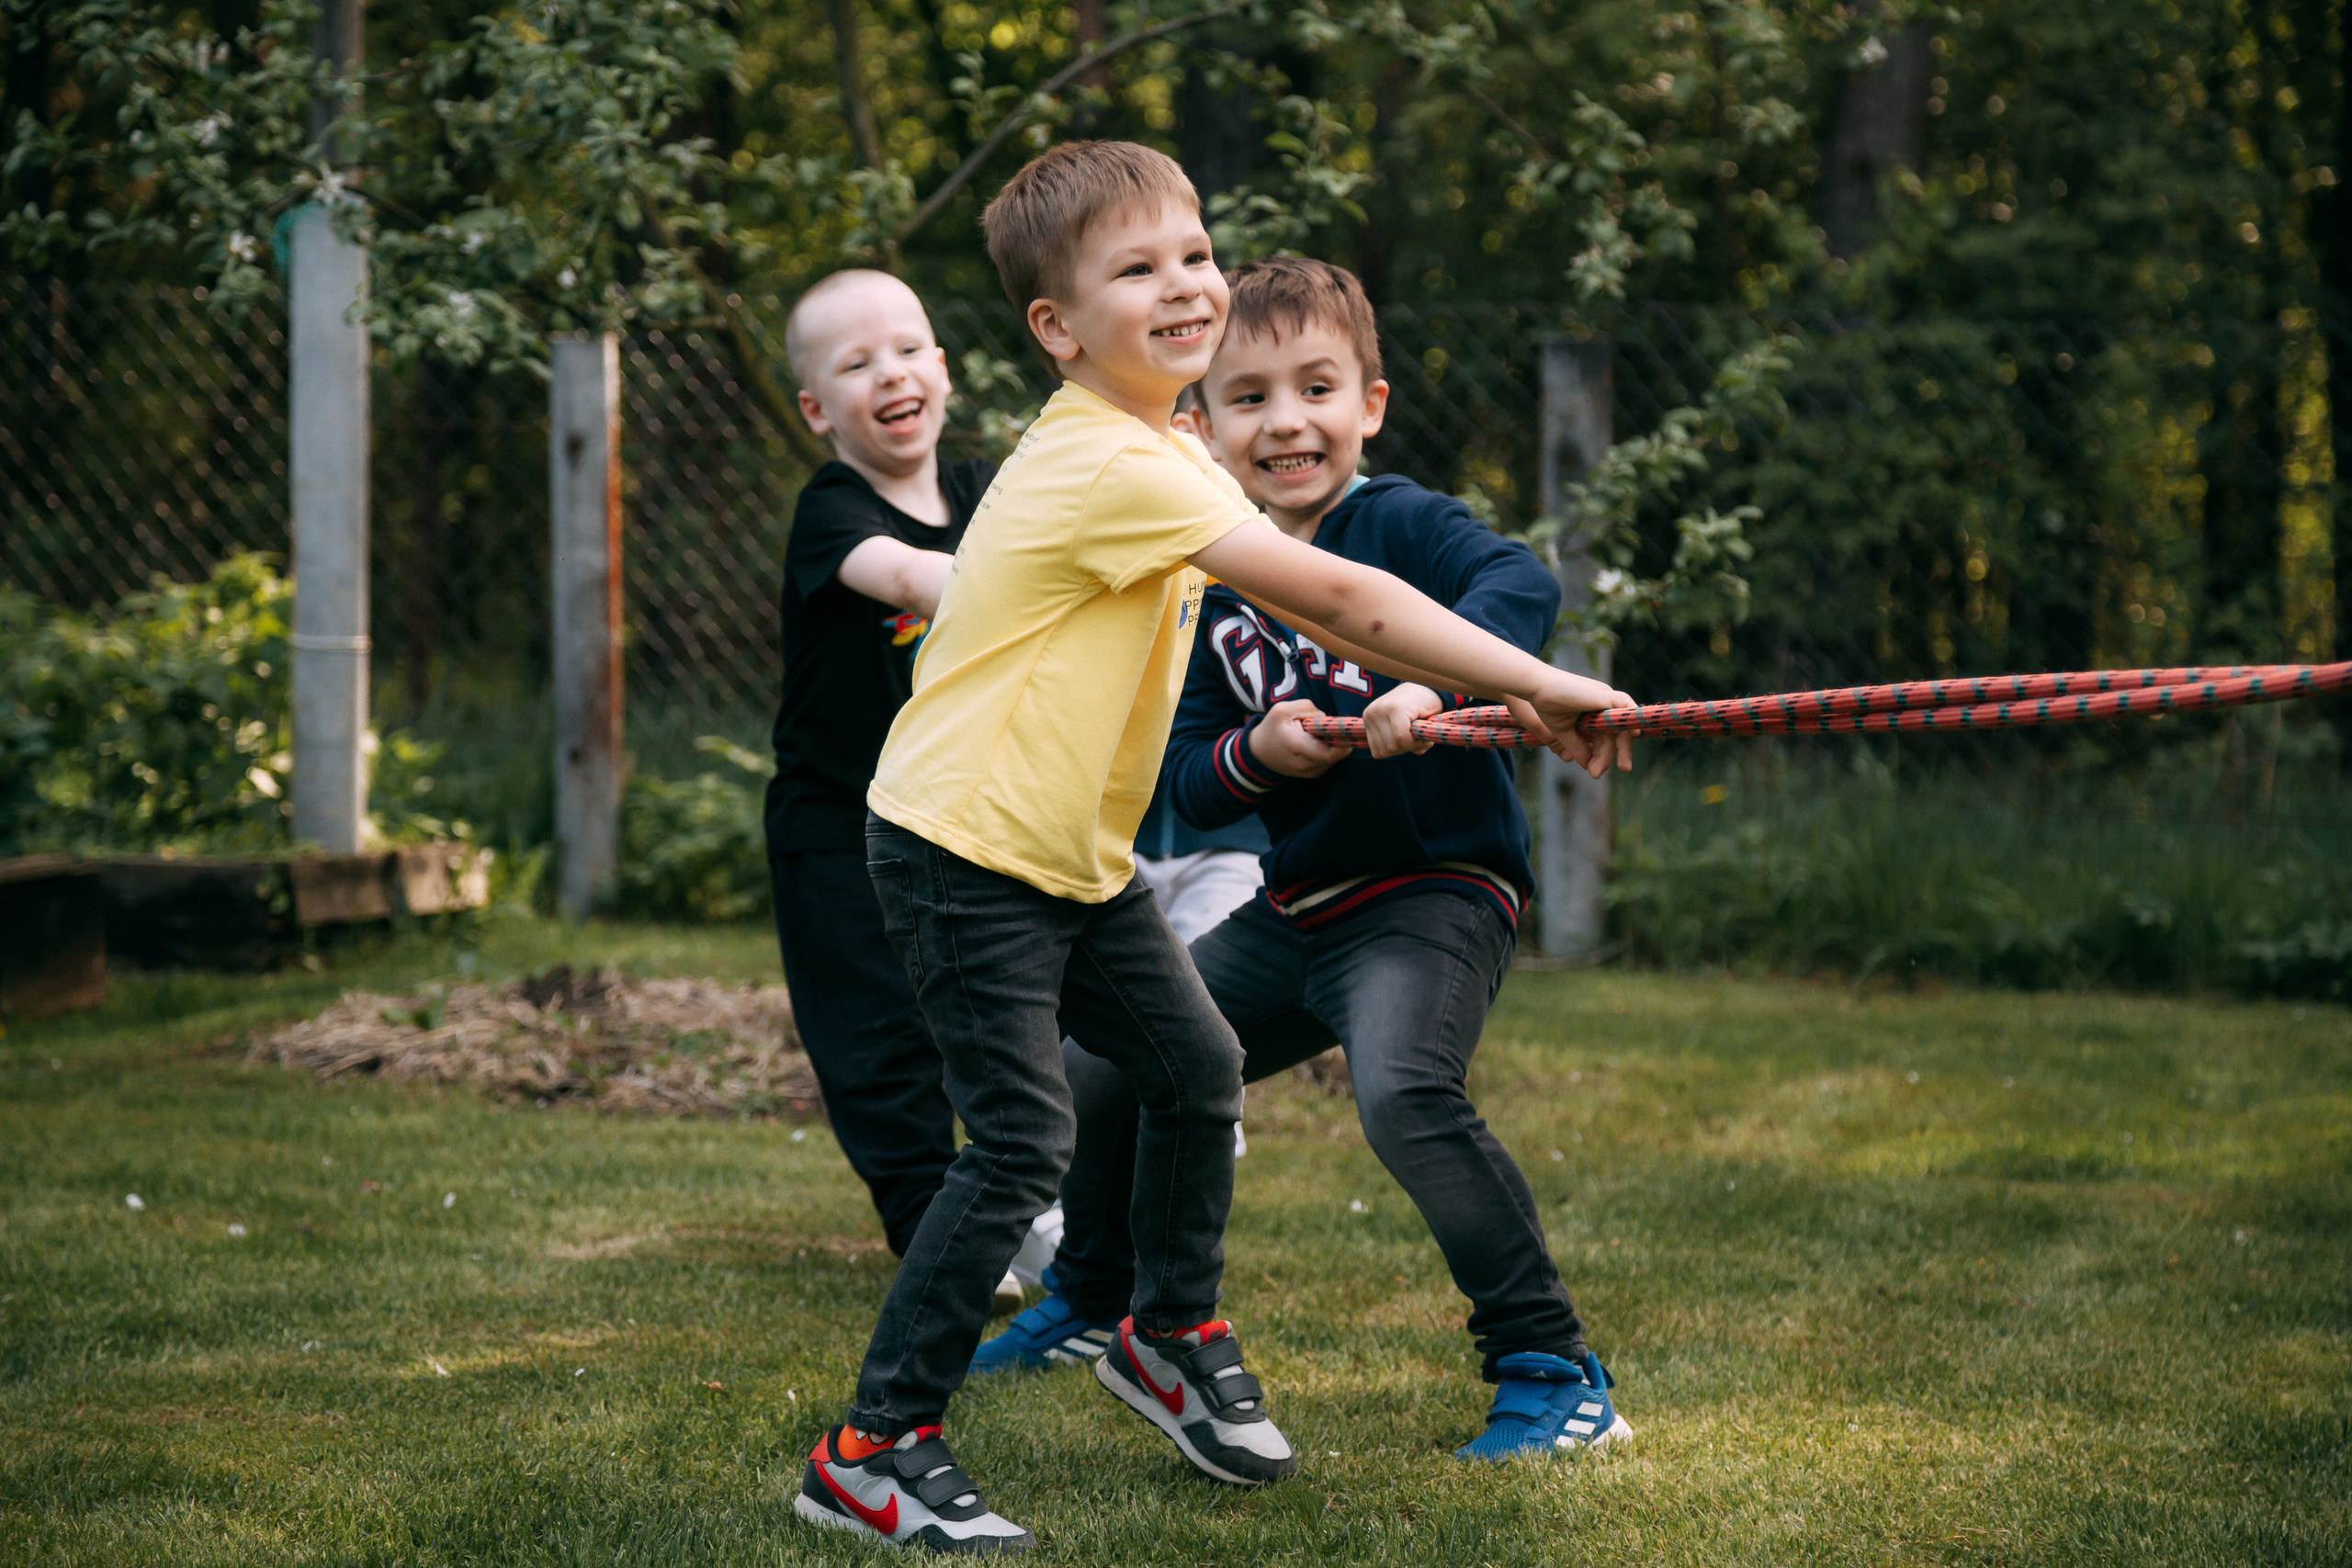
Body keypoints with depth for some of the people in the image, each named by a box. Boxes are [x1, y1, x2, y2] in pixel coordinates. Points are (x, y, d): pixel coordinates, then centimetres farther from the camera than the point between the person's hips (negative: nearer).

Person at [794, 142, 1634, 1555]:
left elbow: (1308, 613, 14)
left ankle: (1173, 1334, 35)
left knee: (1196, 1068, 13)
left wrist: (1486, 687, 3)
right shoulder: (1111, 466, -24)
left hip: (1076, 851, 10)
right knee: (1024, 1142, -12)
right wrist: (1538, 682, -23)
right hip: (964, 850, -10)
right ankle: (875, 1447, -4)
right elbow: (1334, 597, -26)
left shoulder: (1158, 455, 9)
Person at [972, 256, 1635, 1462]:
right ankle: (1094, 1302, 44)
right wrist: (1255, 754, -18)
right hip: (1292, 912, 8)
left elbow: (1522, 585, -33)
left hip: (1434, 891, -7)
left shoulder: (1402, 525, -12)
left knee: (1402, 1091, -35)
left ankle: (1555, 1373, -26)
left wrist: (1429, 685, -49)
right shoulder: (1215, 585, 6)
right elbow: (1185, 783, 4)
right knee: (1100, 1075, 15)